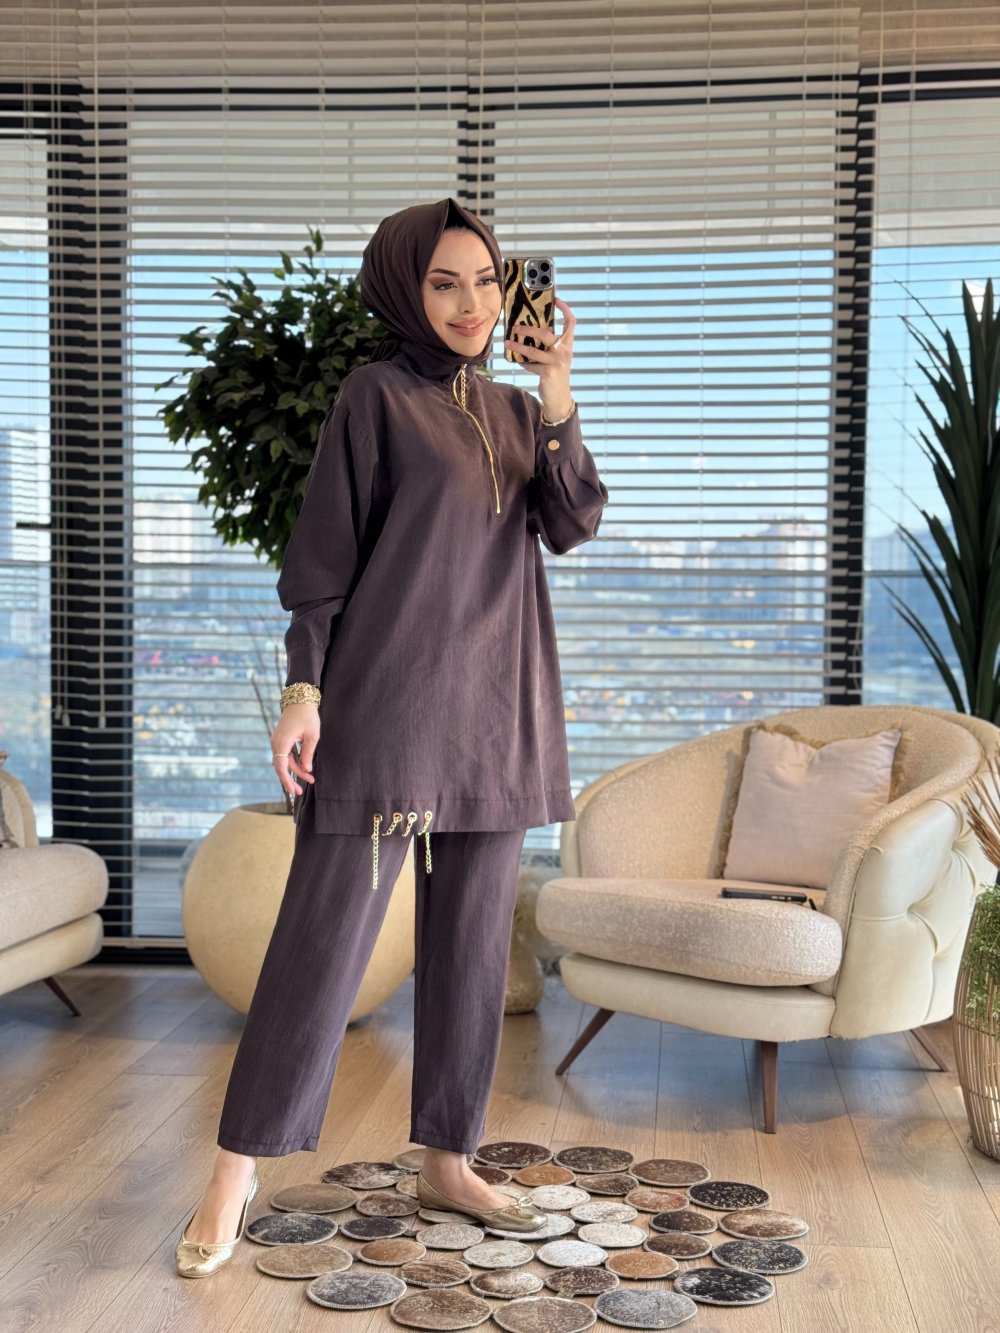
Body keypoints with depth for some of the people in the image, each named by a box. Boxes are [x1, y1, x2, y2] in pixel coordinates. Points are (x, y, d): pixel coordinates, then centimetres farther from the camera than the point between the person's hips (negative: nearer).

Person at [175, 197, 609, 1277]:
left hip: (496, 709, 6)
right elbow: (325, 550, -5)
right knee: (325, 933, -6)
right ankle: (235, 1176, 4)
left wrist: (558, 402, -10)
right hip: (388, 699, -6)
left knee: (470, 941, 9)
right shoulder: (377, 395, 0)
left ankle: (447, 1162, 22)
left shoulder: (514, 411, 16)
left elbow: (572, 525, 2)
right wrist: (304, 687, -13)